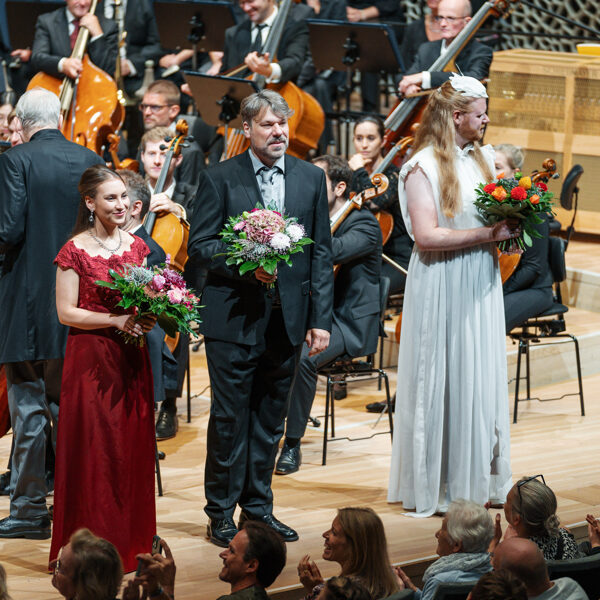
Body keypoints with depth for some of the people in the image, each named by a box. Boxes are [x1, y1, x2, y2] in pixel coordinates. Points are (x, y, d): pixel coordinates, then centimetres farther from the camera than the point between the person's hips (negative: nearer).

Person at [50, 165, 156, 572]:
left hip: (132, 357, 5)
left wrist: (148, 317, -7)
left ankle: (132, 537, 17)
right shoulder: (75, 251, -9)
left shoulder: (136, 246, 7)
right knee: (95, 450, -2)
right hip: (91, 359, -5)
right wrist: (117, 320, -19)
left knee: (134, 445, 7)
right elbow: (66, 312, -10)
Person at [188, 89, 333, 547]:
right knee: (229, 418, 0)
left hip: (287, 320, 3)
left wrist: (321, 319, 3)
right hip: (234, 319, -3)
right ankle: (221, 513, 10)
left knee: (271, 420, 11)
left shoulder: (311, 178, 9)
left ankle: (259, 506, 21)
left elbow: (321, 253, 8)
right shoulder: (219, 179, -1)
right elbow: (200, 244, -3)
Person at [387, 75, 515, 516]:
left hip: (481, 284, 7)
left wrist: (510, 228, -1)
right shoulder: (423, 167, -12)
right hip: (443, 287, -7)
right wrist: (488, 234, -19)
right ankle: (436, 485, 6)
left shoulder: (484, 158, 10)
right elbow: (426, 236, -20)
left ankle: (481, 478, 15)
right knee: (444, 380, -1)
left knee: (483, 377, 8)